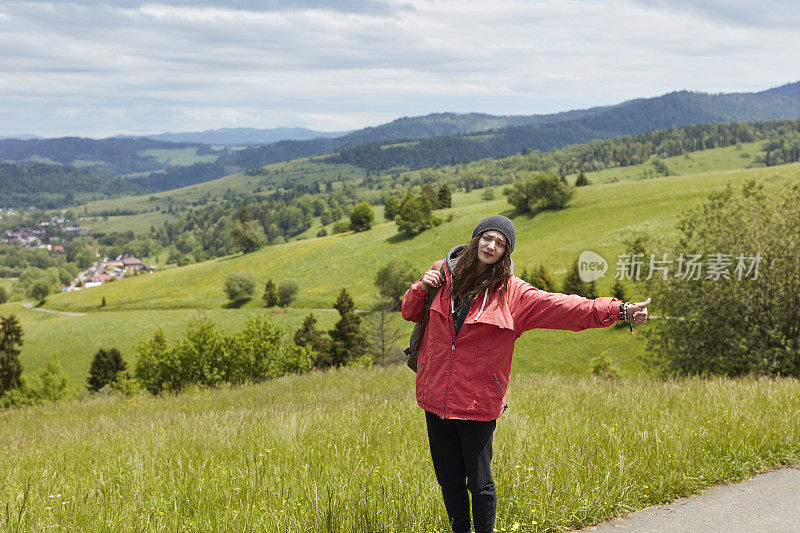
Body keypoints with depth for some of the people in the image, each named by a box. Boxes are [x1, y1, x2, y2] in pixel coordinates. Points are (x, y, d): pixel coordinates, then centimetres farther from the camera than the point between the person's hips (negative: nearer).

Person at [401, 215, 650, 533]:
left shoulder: (511, 292, -1)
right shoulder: (444, 273, 6)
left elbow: (563, 306, -9)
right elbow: (410, 312, 20)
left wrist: (619, 310, -19)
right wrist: (421, 288, -3)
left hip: (478, 401, -2)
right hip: (436, 397, 3)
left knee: (479, 482, 2)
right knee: (449, 479, 11)